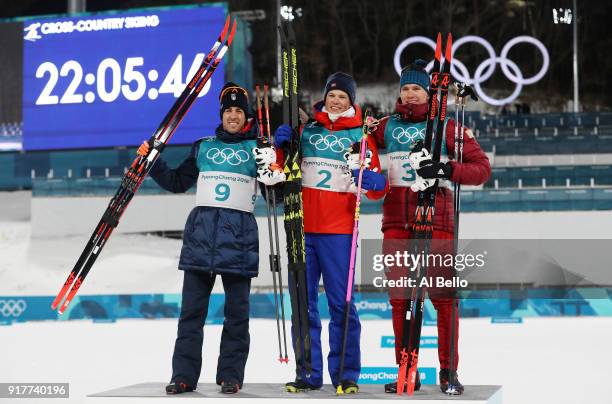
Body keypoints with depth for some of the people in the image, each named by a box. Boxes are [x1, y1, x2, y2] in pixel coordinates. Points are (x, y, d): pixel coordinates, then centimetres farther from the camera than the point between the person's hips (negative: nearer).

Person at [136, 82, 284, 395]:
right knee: (192, 309, 1)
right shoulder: (203, 147, 15)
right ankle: (184, 375, 4)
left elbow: (273, 186, 4)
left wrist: (274, 177, -16)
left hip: (239, 234, -2)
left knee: (236, 311, 1)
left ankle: (231, 375, 8)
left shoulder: (256, 148, 8)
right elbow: (177, 182, 21)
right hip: (201, 231, 2)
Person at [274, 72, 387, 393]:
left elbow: (376, 188, 3)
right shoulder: (306, 130, 11)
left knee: (341, 303, -2)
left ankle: (346, 374, 6)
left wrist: (376, 182, -20)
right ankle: (308, 373, 13)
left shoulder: (360, 135, 5)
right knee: (303, 303, 5)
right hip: (302, 226, 3)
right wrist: (281, 145, -3)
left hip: (338, 229, -3)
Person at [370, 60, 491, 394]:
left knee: (442, 295, -5)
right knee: (399, 297, 4)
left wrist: (447, 170, -16)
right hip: (396, 220, 3)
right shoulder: (387, 126, 13)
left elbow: (482, 168, 0)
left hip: (436, 219, -3)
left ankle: (448, 371, 5)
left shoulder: (447, 127, 3)